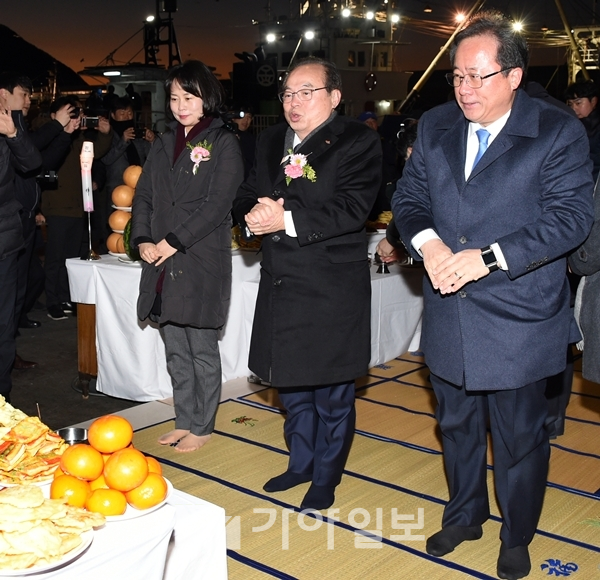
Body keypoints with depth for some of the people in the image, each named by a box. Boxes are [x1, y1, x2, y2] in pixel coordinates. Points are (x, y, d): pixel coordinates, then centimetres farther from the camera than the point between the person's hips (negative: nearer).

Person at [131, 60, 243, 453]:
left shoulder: (223, 143, -3)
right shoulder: (165, 144, 15)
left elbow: (218, 204, -12)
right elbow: (144, 195, 13)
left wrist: (174, 242, -15)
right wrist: (143, 240, -3)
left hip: (203, 262, -6)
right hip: (163, 264, 6)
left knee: (202, 350, 3)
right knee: (176, 351, 13)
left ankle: (202, 427, 17)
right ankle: (185, 420, 27)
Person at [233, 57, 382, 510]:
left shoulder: (358, 142, -9)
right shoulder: (271, 141, 13)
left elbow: (351, 209, -20)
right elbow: (246, 196, 12)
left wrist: (288, 219, -25)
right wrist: (253, 214, -12)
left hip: (332, 290, -6)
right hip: (281, 286, 7)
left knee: (331, 393, 8)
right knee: (291, 385, 20)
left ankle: (326, 477, 28)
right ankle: (301, 463, 40)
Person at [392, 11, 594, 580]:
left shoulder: (558, 132, -9)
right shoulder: (434, 126, 5)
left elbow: (570, 216, -16)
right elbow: (409, 196, 7)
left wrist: (487, 257, -25)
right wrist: (428, 243, -15)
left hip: (517, 320, -4)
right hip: (448, 316, 5)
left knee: (519, 436, 11)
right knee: (456, 424, 21)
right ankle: (464, 514, 44)